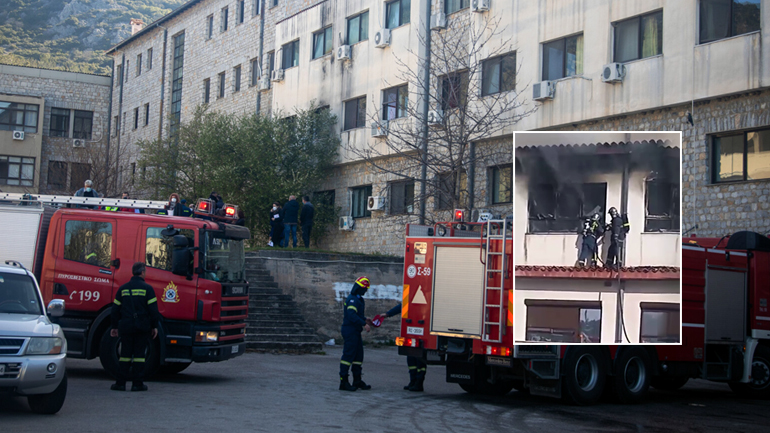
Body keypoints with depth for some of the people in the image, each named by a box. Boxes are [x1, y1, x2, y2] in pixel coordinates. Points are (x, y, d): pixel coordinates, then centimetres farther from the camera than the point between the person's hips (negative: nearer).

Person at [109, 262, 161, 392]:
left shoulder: (123, 288, 7)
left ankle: (120, 383, 5)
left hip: (126, 326, 3)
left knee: (125, 354, 7)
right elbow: (153, 309, -6)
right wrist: (154, 326, 2)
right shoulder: (147, 288, -4)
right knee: (139, 354, 2)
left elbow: (115, 309, 9)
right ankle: (138, 383, 2)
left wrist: (115, 326, 17)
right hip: (142, 326, -3)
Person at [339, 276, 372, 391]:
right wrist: (364, 324, -26)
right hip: (350, 331, -11)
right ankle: (343, 382, -8)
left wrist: (365, 320, 10)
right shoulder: (352, 299, -15)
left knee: (358, 356, 13)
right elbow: (351, 315, -25)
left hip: (355, 331, 11)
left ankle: (357, 381, 19)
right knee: (348, 355, -9)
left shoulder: (359, 299, 18)